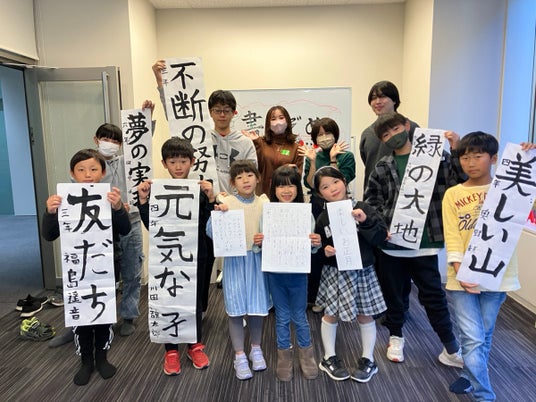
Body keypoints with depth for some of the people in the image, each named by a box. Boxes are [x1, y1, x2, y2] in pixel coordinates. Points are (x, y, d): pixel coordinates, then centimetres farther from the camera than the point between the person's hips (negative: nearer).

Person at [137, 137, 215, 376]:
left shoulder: (201, 189, -4)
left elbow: (209, 224, -9)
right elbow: (151, 226, -7)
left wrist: (211, 199, -21)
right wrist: (143, 200, -17)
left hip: (195, 255, 1)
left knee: (195, 299, 14)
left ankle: (195, 345, 33)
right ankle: (171, 350, 28)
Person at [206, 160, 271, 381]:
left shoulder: (264, 203, 0)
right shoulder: (226, 202, -8)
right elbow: (210, 232, -12)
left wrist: (266, 238, -15)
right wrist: (216, 213, -28)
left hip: (257, 259, 2)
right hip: (234, 260, -2)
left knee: (257, 306, 11)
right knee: (236, 309, 3)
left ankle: (256, 349, 33)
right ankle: (239, 356, 20)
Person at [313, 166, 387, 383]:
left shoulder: (363, 208, -6)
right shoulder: (323, 218, -3)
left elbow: (381, 237, -10)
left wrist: (366, 222, -24)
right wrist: (324, 251, -16)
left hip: (362, 271, 0)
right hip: (335, 273, 1)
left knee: (365, 316, 12)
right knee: (331, 314, 11)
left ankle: (368, 360, 32)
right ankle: (329, 358, 32)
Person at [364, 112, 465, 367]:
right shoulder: (382, 167, 3)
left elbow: (459, 182, -7)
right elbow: (371, 201, 6)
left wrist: (456, 152, -15)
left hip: (424, 241, -2)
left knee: (433, 294, 7)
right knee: (392, 292, 16)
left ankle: (452, 348, 26)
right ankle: (396, 337, 39)